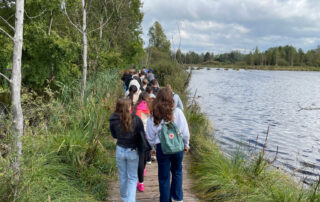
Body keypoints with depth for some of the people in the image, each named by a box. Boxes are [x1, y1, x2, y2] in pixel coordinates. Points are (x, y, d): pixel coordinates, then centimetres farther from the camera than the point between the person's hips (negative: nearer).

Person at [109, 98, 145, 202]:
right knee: (132, 178, 11)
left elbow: (114, 135, 5)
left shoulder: (113, 120, -9)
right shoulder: (136, 119, -17)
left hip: (120, 150, 3)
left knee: (122, 177, 20)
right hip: (133, 151, -2)